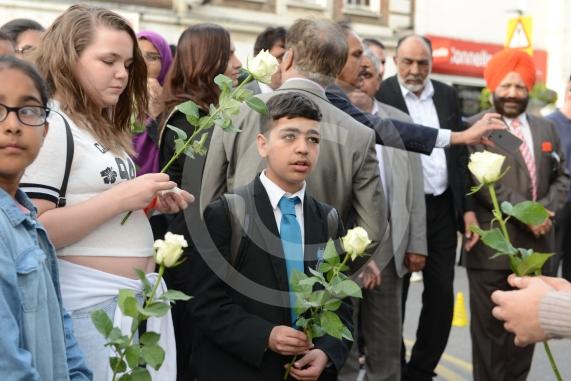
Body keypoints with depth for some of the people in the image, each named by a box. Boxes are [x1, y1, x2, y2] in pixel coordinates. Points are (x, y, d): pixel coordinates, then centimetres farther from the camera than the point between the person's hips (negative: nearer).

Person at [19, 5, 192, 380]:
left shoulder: (105, 127, 14)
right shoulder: (51, 124, -12)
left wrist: (150, 203, 4)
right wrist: (119, 199, -20)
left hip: (133, 296, 8)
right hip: (89, 301, -8)